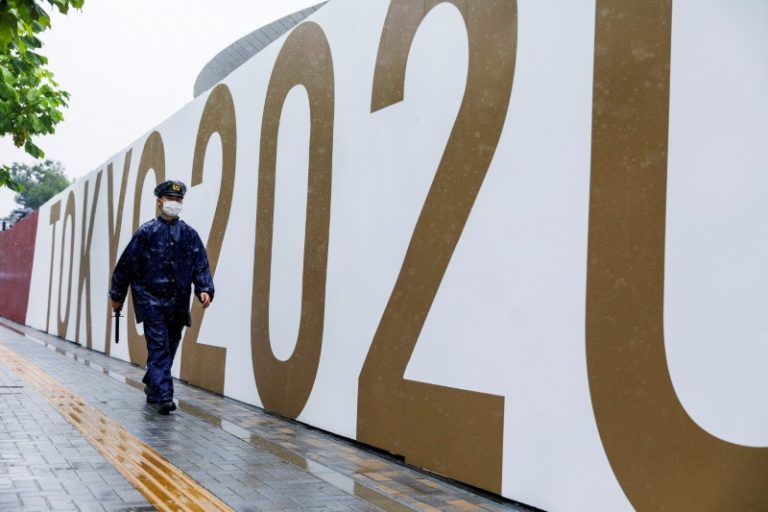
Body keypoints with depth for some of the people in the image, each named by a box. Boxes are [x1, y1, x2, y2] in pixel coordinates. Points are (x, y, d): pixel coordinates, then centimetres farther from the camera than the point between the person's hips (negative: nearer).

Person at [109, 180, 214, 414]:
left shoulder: (189, 234, 8)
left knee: (169, 348, 12)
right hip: (151, 300, -4)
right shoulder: (147, 232, 0)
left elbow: (201, 265, 4)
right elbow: (126, 264, 3)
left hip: (177, 304, 4)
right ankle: (163, 395, -13)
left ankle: (152, 386, 31)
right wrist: (117, 295, 5)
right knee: (159, 347, -11)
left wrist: (204, 289, -12)